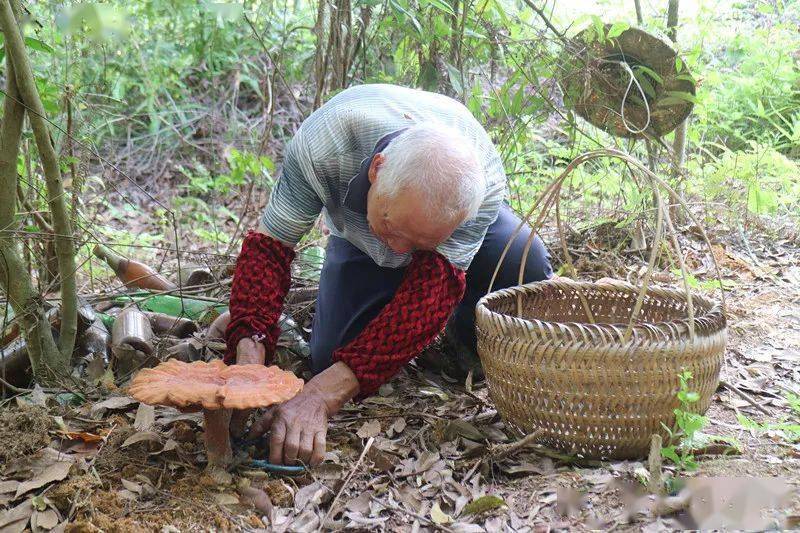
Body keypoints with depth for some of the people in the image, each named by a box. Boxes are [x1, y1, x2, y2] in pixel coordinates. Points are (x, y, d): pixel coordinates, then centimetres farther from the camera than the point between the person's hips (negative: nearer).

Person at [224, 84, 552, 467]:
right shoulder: (322, 143, -41)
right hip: (358, 237, 1)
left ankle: (464, 331, 2)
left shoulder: (485, 182, -41)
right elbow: (269, 245, -33)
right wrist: (249, 354, -50)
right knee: (331, 358, -18)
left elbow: (432, 291, -46)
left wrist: (321, 396, -55)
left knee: (525, 265, -32)